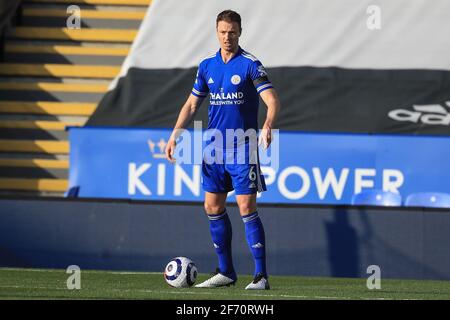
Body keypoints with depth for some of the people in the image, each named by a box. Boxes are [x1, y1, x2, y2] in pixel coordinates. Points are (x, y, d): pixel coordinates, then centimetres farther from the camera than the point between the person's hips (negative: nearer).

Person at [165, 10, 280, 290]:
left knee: (247, 208, -10)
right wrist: (175, 135, 8)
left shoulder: (250, 64, -7)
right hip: (214, 148, 6)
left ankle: (261, 276, -8)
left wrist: (268, 126, -36)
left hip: (243, 148, -6)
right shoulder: (207, 66, 9)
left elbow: (272, 100, -17)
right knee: (213, 208, 8)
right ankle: (226, 272, 19)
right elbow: (192, 104, 17)